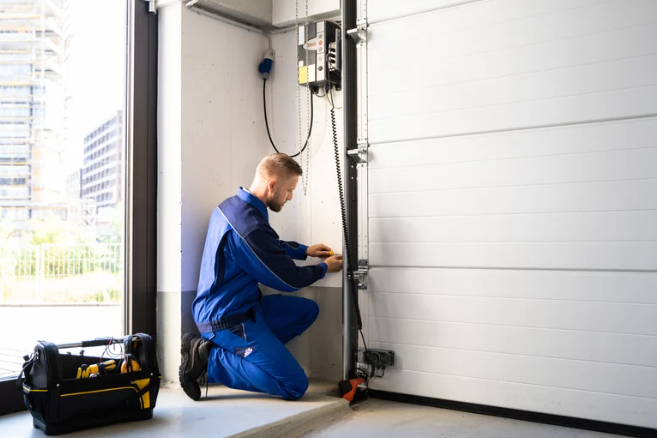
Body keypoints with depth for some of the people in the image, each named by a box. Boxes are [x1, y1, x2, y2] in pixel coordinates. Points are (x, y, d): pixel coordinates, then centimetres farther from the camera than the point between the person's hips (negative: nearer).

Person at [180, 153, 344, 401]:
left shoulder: (233, 205, 4)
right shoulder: (250, 227, -27)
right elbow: (289, 280, -14)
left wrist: (304, 250, 17)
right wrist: (325, 268, 4)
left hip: (228, 307, 10)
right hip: (228, 319, -10)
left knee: (307, 310, 16)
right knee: (295, 386, -9)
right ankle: (209, 359, -5)